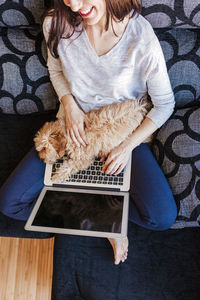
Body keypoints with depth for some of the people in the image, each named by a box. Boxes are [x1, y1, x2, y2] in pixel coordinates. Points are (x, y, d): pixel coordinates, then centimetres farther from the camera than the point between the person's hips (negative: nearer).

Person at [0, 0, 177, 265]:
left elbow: (165, 103, -12)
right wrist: (69, 106, -12)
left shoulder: (142, 38, -25)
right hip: (74, 125, 3)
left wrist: (128, 146, -21)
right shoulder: (56, 24, -16)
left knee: (163, 218, -21)